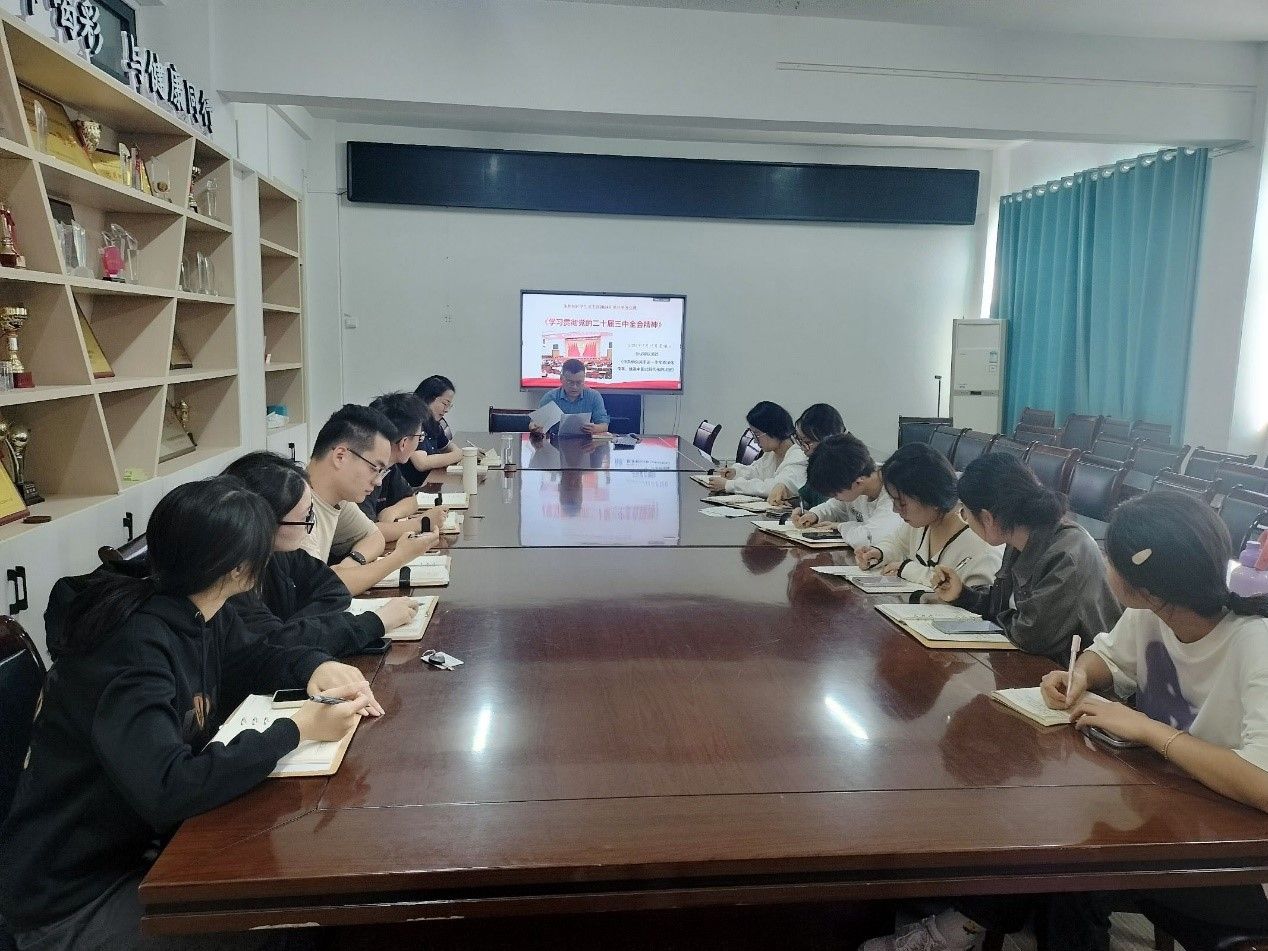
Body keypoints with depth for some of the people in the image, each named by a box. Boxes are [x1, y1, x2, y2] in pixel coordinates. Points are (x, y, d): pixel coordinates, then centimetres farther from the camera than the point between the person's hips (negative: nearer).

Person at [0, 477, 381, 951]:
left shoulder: (198, 613, -4)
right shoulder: (135, 647, -30)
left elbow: (251, 658, 13)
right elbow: (168, 789, -38)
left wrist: (319, 666, -9)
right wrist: (297, 728, -31)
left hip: (144, 839, 8)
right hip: (73, 893, -8)